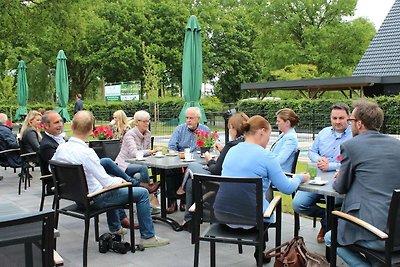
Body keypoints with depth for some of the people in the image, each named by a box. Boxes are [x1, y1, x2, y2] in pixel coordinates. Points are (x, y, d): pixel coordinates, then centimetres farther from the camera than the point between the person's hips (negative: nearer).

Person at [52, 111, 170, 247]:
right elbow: (107, 182, -28)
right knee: (142, 193, -1)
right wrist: (119, 180, -6)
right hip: (94, 199, -9)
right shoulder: (86, 152, -30)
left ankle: (115, 228, 44)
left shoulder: (60, 148, -7)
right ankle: (148, 237, 8)